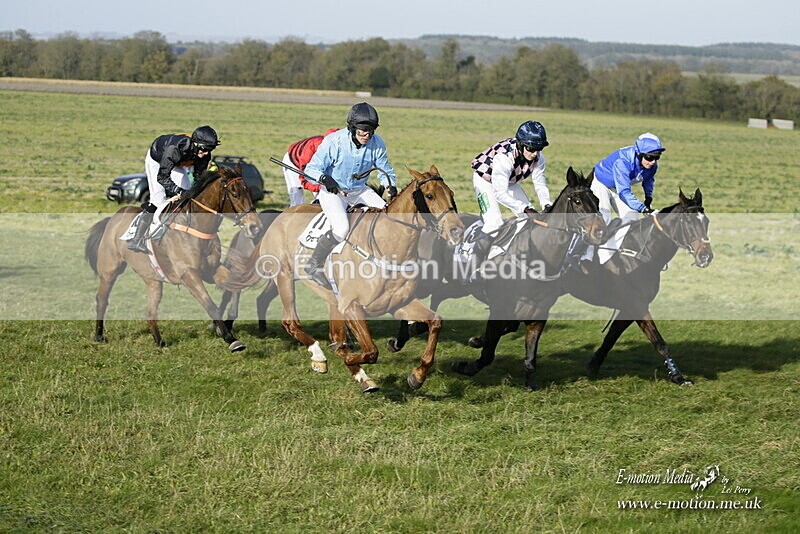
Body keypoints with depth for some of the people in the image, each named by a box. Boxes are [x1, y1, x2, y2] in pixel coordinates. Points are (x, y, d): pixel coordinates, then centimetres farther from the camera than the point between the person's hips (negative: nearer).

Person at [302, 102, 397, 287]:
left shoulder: (377, 144, -9)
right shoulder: (334, 142, -21)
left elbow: (385, 170, 6)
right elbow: (311, 169, -17)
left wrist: (391, 186, -16)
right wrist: (325, 178, -39)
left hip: (359, 190, 5)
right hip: (332, 191, -5)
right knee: (341, 228, -29)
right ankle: (313, 265, -10)